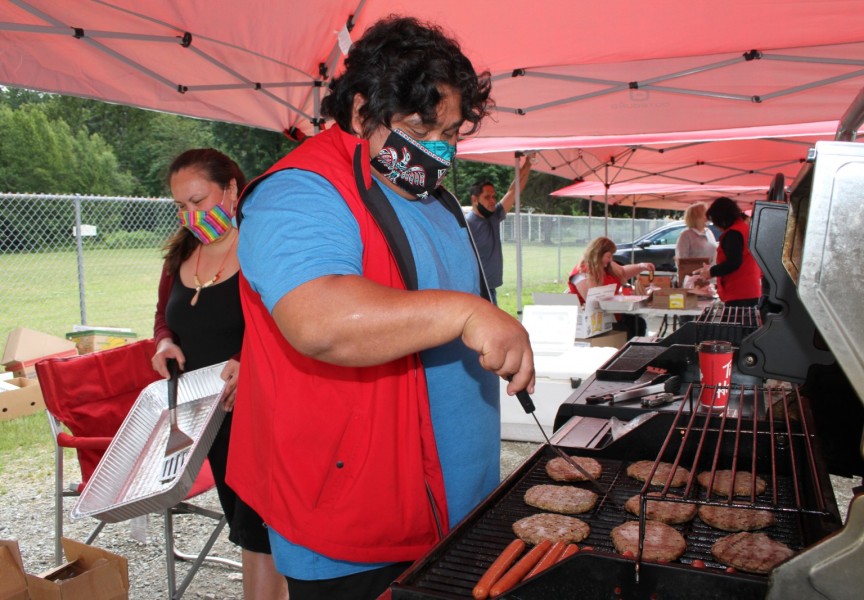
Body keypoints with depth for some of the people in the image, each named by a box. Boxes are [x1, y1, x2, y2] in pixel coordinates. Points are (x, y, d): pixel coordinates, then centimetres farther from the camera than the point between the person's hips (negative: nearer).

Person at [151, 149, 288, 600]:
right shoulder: (181, 255, 9)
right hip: (210, 415, 8)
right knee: (243, 524, 18)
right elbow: (165, 319, 21)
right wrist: (165, 343, -1)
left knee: (257, 527, -3)